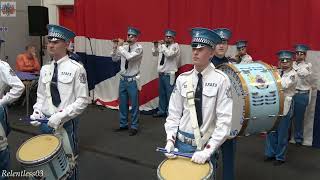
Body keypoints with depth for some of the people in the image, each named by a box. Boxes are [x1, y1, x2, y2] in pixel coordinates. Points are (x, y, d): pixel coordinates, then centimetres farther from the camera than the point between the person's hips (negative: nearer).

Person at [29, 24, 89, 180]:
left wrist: (61, 116, -20)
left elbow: (83, 100, -13)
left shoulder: (76, 69, -11)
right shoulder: (45, 69, 5)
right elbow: (41, 96, 13)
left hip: (66, 122, -5)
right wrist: (37, 112, -5)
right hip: (46, 122, 5)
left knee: (68, 162, 10)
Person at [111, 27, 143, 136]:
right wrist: (115, 47, -3)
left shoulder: (139, 48, -11)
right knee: (122, 104, 14)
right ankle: (123, 125, 28)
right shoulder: (124, 47, 5)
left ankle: (134, 127, 15)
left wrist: (120, 46, -20)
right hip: (123, 79, 6)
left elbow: (129, 57, -28)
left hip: (132, 80, -5)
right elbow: (114, 59, 10)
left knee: (134, 105, 3)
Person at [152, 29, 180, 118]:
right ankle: (161, 111, 26)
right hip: (161, 73, 7)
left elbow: (169, 54, -23)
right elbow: (154, 53, 20)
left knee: (169, 95, -4)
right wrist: (156, 45, 4)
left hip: (169, 75, -7)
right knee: (161, 94, 15)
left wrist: (163, 45, -14)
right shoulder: (162, 45, 12)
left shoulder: (175, 46, -6)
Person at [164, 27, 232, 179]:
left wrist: (208, 150, -18)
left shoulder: (221, 80, -11)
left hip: (207, 146, -3)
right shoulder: (182, 79, 0)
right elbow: (174, 113, 4)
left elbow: (224, 120, -13)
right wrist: (170, 140, -7)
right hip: (182, 143, 3)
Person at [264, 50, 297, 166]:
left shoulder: (293, 74, -8)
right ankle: (270, 153, 26)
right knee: (270, 130, 11)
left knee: (282, 133, 4)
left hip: (285, 106, -5)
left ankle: (280, 157, 18)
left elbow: (283, 86, -25)